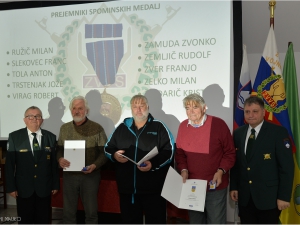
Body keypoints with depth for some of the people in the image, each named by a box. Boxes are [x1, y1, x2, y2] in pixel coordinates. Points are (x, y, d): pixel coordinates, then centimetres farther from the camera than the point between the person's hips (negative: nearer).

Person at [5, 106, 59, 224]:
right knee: (25, 220, 11)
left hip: (44, 188, 1)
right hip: (24, 188, -1)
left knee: (43, 219, 11)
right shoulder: (14, 137, -3)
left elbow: (54, 162, 3)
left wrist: (56, 184, 4)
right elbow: (9, 163, -3)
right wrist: (11, 187, -6)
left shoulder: (51, 137, 1)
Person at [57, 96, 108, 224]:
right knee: (68, 212, 12)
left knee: (91, 211, 8)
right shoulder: (64, 128, 7)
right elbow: (59, 149, 11)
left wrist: (95, 165, -20)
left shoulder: (97, 129, -4)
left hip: (90, 175, -3)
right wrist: (60, 159, -11)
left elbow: (104, 152, -4)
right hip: (69, 175, 3)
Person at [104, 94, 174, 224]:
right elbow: (108, 148, 17)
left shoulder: (159, 127, 1)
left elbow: (169, 151, -5)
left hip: (153, 188, -3)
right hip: (127, 188, 4)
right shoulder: (122, 128, 12)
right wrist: (114, 155, -6)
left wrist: (153, 164, -20)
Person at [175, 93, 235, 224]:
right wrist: (183, 170, -7)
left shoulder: (218, 124, -11)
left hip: (215, 185, -3)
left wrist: (221, 171, -17)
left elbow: (230, 152, -5)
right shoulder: (183, 126, 1)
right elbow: (180, 153, 9)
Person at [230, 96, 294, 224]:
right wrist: (233, 187, 6)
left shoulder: (278, 132, -9)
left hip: (269, 196, -4)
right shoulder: (238, 133, 6)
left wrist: (284, 196, -13)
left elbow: (287, 166, -11)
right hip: (244, 196, 4)